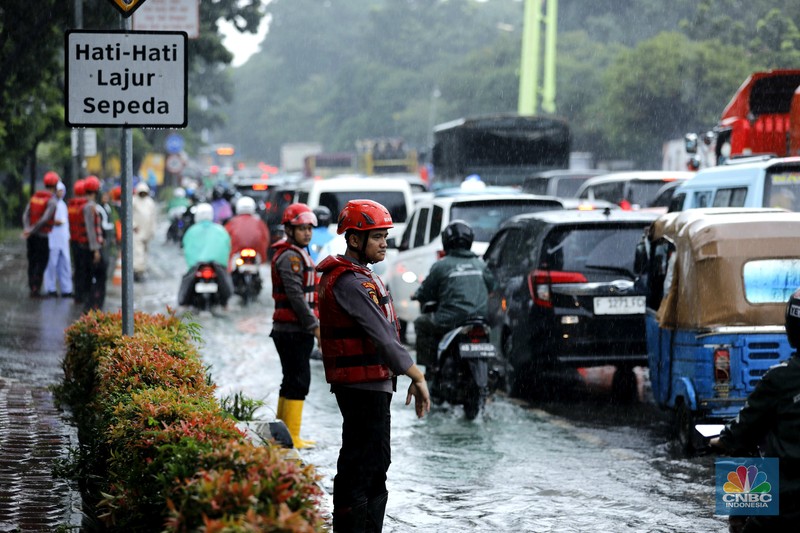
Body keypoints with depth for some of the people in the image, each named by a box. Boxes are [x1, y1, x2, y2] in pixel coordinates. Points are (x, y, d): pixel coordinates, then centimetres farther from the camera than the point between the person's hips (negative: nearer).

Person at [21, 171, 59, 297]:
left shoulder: (34, 196, 8)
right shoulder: (53, 201, -11)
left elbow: (26, 215, -3)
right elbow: (45, 219, -22)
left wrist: (27, 229, -14)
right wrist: (32, 230, -17)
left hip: (31, 236, 6)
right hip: (43, 235, -6)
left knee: (32, 262, 12)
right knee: (41, 263, 0)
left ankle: (32, 287, 14)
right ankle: (36, 289, -4)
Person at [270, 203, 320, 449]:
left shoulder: (297, 254, 19)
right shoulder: (290, 257, -14)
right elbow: (296, 296, -21)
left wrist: (312, 324, 22)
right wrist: (315, 326, -21)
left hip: (296, 330, 11)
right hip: (293, 330, -11)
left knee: (291, 381, 15)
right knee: (298, 381, -9)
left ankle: (282, 433, 22)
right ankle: (291, 436, -8)